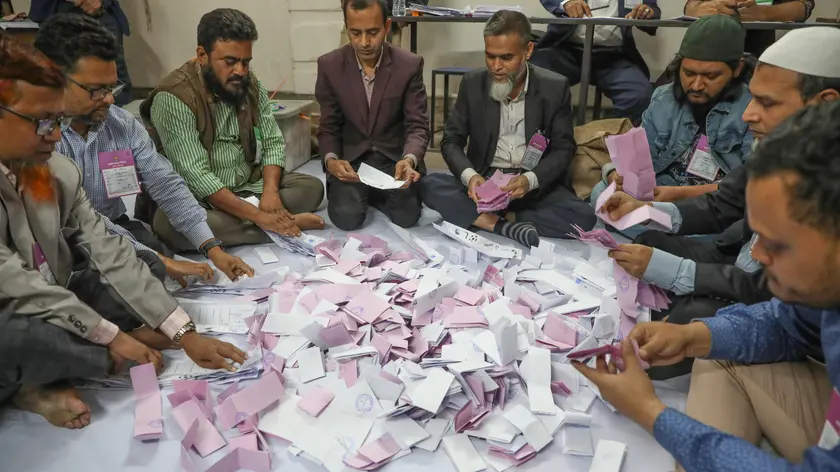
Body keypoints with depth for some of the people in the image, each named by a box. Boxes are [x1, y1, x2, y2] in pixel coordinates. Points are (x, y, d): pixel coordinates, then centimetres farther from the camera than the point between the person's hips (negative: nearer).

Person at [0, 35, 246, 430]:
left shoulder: (58, 172, -5)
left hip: (52, 311, 7)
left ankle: (38, 379, -4)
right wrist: (111, 336, -17)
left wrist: (184, 333, -14)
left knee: (142, 267, -1)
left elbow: (109, 252, -8)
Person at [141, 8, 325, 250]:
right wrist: (258, 215, -31)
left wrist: (270, 191, -20)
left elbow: (273, 142, 1)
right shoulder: (173, 98, -21)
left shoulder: (251, 84, -1)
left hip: (249, 186, 5)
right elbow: (196, 177, -26)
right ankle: (283, 222, -27)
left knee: (312, 187, -9)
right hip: (197, 200, -4)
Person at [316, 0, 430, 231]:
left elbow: (417, 125, -10)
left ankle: (374, 193, 13)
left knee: (407, 216, -20)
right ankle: (358, 192, 14)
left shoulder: (410, 65, -10)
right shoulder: (329, 66, -7)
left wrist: (409, 159, -33)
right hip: (350, 158, 0)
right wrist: (331, 159, -24)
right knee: (346, 217, -22)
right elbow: (329, 127, -1)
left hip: (394, 157, 0)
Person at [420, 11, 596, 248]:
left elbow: (564, 148, -2)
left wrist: (531, 180, -23)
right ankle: (507, 227, -31)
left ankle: (488, 220, -21)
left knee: (583, 217, -28)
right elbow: (451, 141, 0)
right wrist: (469, 175, -22)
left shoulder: (555, 87, -5)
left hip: (537, 187, -1)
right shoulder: (472, 83, -1)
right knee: (429, 185, -25)